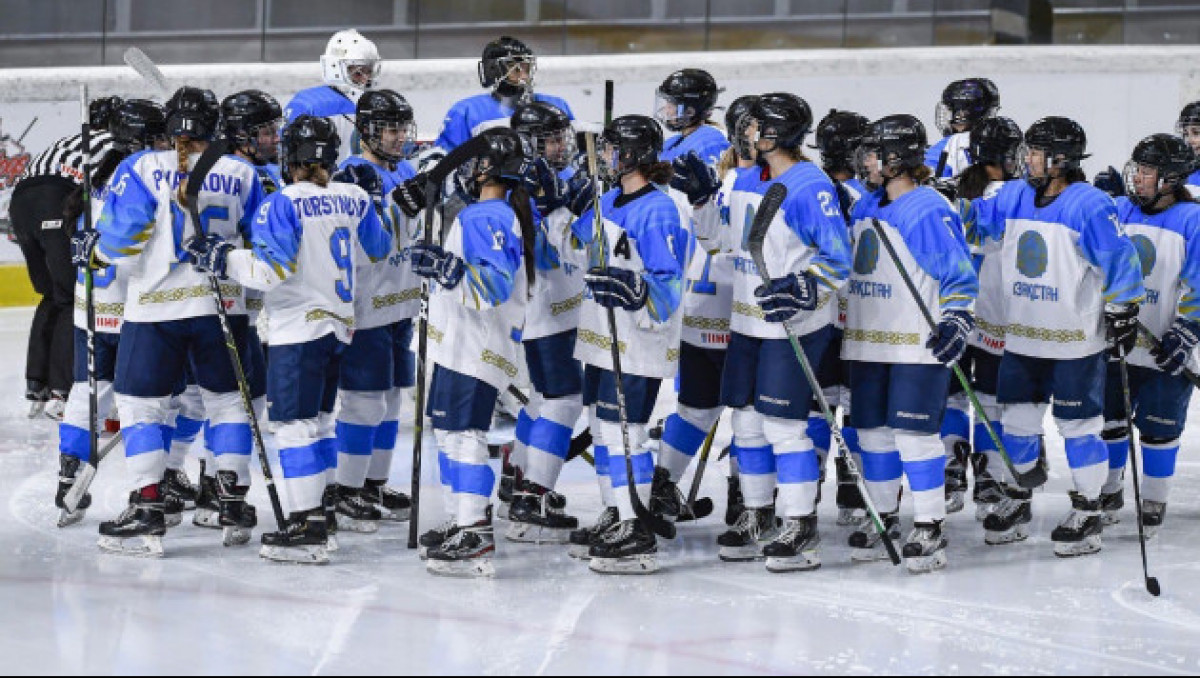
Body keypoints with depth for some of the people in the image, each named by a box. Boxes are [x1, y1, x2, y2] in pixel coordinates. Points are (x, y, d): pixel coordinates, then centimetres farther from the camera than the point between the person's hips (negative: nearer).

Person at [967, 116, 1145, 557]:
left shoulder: (1089, 205, -16)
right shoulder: (1013, 197, 3)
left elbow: (1119, 258, -14)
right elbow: (974, 224, 14)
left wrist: (1123, 310, -14)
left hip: (1075, 340, -6)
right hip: (1022, 336, 6)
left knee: (1079, 424, 2)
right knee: (1017, 419, 12)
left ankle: (1087, 513, 13)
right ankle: (1016, 505, 27)